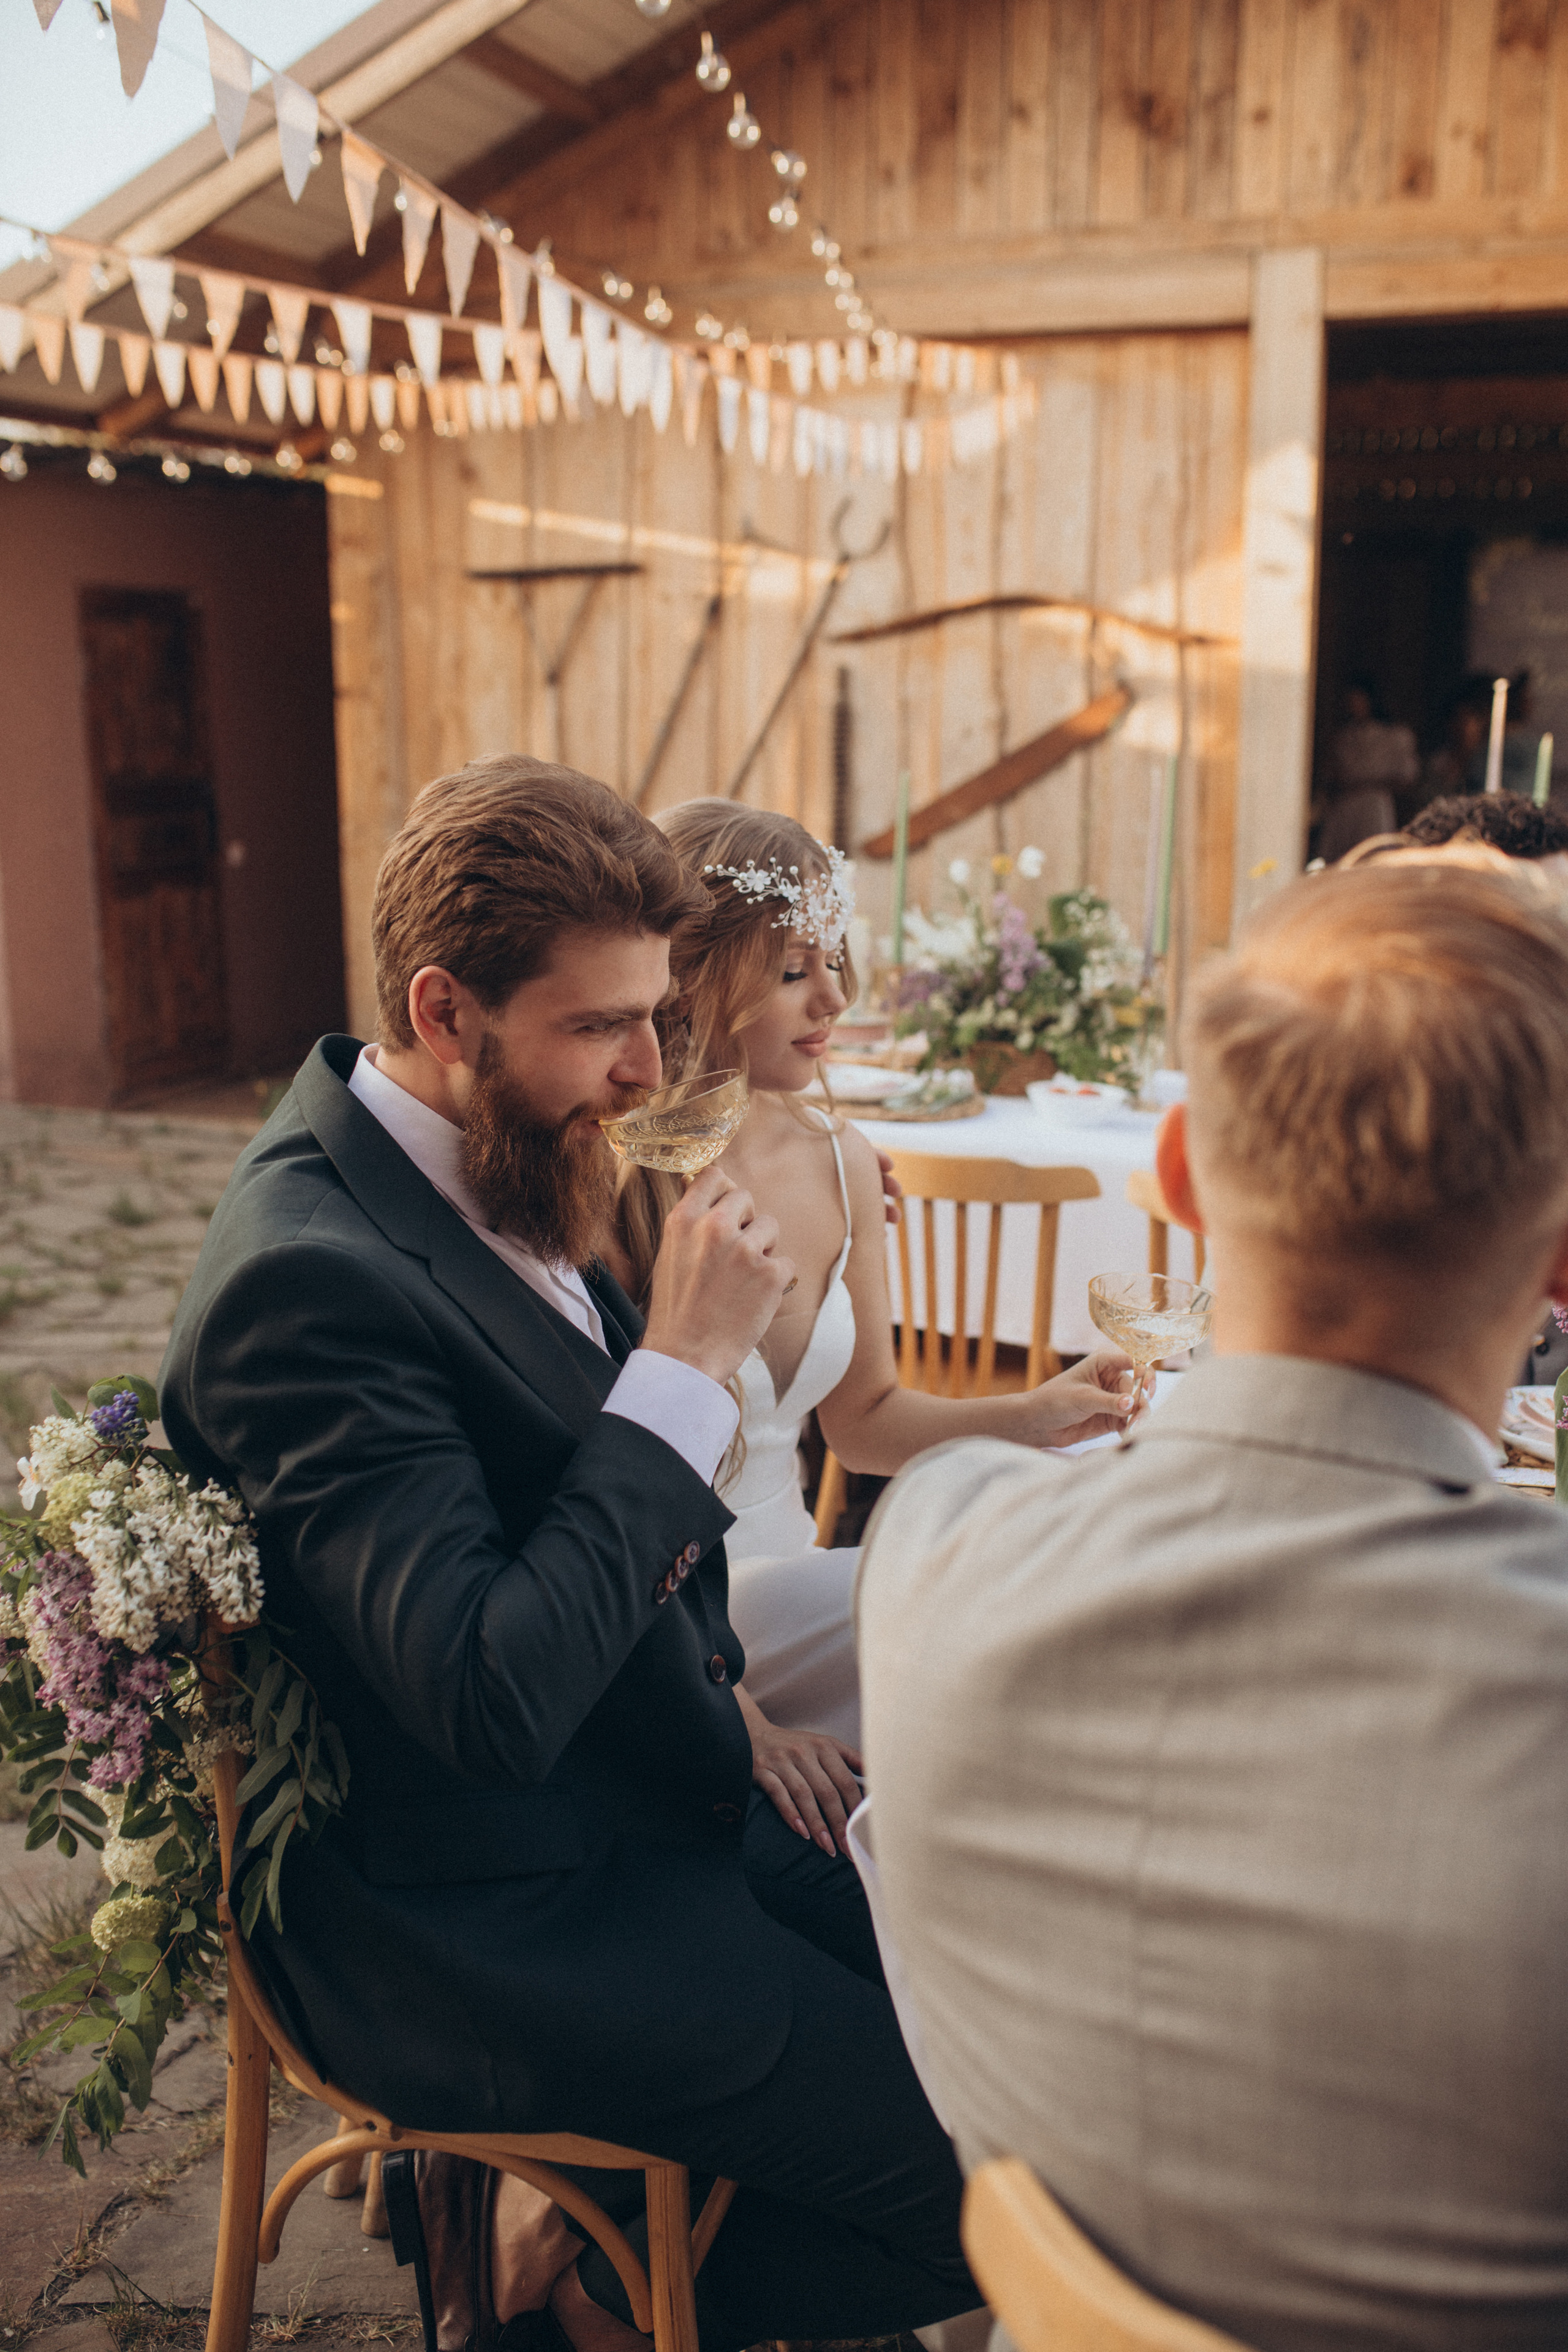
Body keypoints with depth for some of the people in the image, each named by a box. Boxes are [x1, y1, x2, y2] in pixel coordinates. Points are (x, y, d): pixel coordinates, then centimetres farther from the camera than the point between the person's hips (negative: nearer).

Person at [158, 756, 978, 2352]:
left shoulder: (489, 1165, 2)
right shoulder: (310, 1273, -26)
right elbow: (495, 1701, -31)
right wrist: (687, 1361, -27)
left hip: (654, 1795, 9)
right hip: (501, 1936, -9)